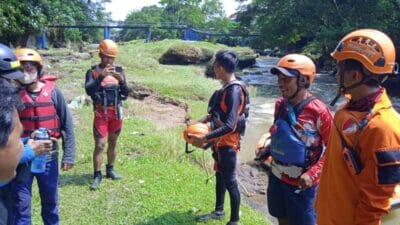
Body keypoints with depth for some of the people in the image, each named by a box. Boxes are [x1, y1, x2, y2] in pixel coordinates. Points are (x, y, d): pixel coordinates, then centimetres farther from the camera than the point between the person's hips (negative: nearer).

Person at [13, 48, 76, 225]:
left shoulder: (53, 93, -6)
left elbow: (67, 125, -3)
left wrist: (69, 155, -4)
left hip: (48, 156, 0)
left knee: (50, 200, 16)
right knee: (21, 202, 11)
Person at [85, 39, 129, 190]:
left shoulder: (119, 71, 4)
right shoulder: (93, 72, -5)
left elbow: (125, 94, 1)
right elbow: (88, 90, -21)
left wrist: (121, 80, -17)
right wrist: (101, 76, -32)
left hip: (116, 113, 4)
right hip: (101, 113, -3)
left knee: (113, 142, 14)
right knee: (100, 144, -5)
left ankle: (110, 170, 28)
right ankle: (97, 175, 5)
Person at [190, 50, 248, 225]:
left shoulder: (234, 90, -24)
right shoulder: (226, 88, 3)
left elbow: (230, 126, -29)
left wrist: (204, 138, -29)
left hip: (228, 143, -9)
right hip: (220, 141, 9)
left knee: (230, 181, 4)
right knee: (219, 176, 22)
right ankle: (218, 211, 41)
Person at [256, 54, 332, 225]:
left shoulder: (318, 111, -20)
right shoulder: (280, 104, -2)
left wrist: (313, 174, -22)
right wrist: (268, 149, -1)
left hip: (301, 183, -5)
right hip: (276, 176, 6)